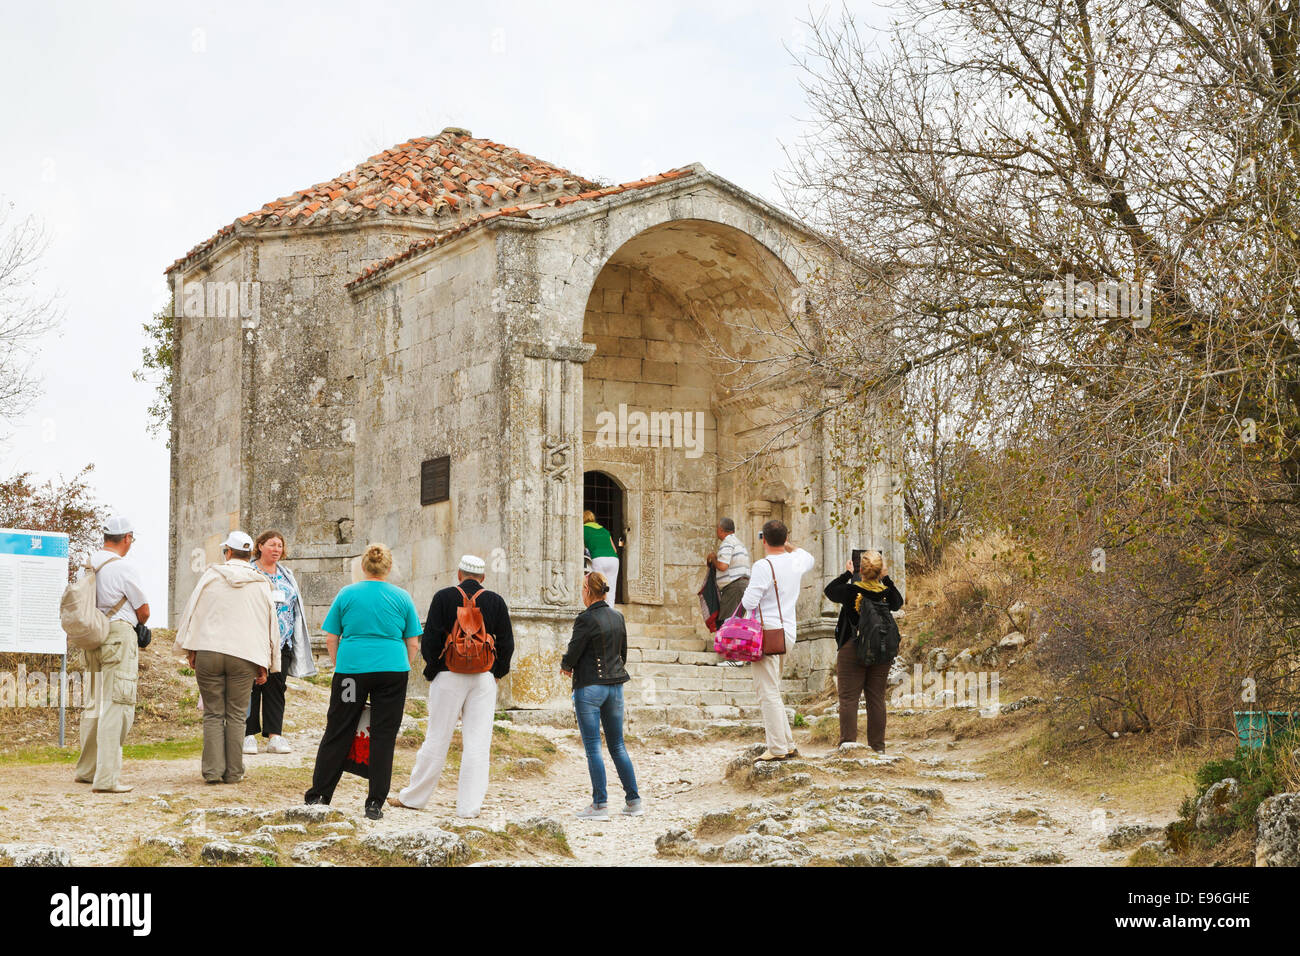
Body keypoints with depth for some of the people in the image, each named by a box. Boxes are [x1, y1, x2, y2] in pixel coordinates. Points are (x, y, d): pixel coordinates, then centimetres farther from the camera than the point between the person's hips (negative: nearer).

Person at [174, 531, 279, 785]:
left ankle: (213, 770, 3)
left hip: (208, 652, 0)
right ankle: (233, 772, 7)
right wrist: (265, 664, 15)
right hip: (244, 655, 1)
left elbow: (193, 612, 4)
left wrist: (190, 651, 10)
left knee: (213, 714, 6)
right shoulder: (260, 584, 8)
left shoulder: (211, 576, 4)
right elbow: (270, 624, 10)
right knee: (236, 715, 6)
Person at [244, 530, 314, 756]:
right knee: (251, 687, -3)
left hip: (282, 642, 4)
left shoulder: (287, 575, 16)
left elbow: (295, 609, 20)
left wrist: (297, 641, 16)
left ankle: (274, 736, 2)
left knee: (276, 687, 2)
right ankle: (248, 735, 1)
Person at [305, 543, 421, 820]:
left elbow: (330, 638, 5)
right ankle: (375, 803, 3)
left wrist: (338, 665, 16)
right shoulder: (402, 598, 5)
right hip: (392, 669, 0)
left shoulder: (346, 594, 4)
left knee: (338, 732, 8)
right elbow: (412, 644, 5)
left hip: (352, 668, 0)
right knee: (384, 735, 4)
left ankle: (318, 794, 13)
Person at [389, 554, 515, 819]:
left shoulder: (444, 597, -2)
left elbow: (429, 640, -4)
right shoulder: (495, 601, 3)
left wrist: (432, 671, 8)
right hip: (484, 678, 1)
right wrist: (498, 672, 16)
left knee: (436, 739, 6)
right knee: (478, 742, 3)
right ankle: (469, 805, 2)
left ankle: (413, 797, 16)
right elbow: (507, 643, 5)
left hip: (449, 676, -1)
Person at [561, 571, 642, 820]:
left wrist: (565, 665, 9)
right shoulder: (617, 617, 7)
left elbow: (572, 654, -12)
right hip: (615, 686, 7)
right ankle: (634, 801, 13)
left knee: (593, 747, -1)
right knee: (617, 745, 13)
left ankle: (600, 804, -3)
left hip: (589, 687, -7)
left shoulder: (586, 619, -14)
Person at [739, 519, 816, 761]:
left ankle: (778, 748, -5)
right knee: (773, 691, 17)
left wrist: (745, 595, 4)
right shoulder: (795, 561, 7)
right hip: (788, 632, 8)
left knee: (768, 692, -4)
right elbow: (810, 558, 33)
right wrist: (787, 544, 34)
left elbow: (749, 602, -18)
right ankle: (788, 744, 17)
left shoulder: (763, 565, -16)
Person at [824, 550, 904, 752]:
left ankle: (848, 743, -4)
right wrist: (885, 578, 18)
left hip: (852, 651, -3)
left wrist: (847, 574, 17)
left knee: (848, 698, 0)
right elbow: (898, 602, 21)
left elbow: (830, 590, 9)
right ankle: (877, 746, 11)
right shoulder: (886, 593, -4)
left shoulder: (851, 591, -12)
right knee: (876, 699, 9)